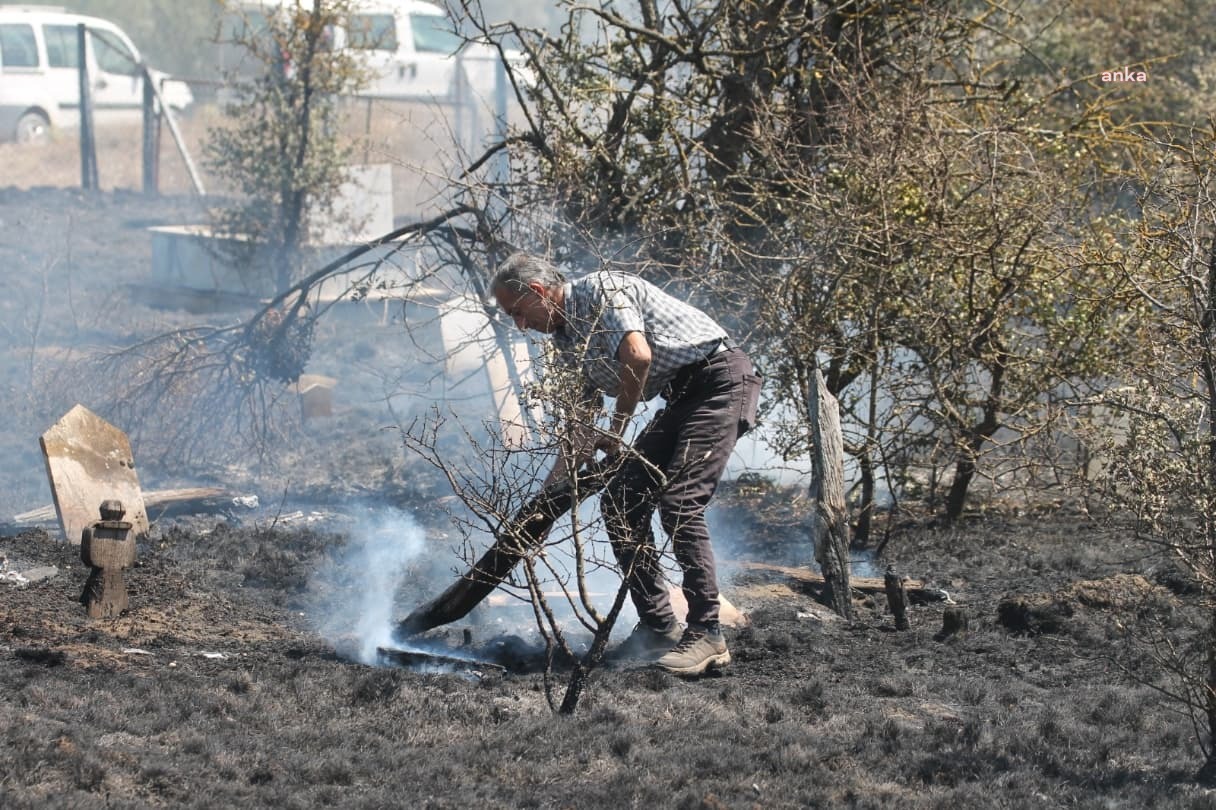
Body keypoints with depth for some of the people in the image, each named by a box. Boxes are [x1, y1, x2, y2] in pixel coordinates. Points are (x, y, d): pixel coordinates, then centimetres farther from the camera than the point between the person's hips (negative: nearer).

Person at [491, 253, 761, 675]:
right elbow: (581, 432, 21)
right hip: (681, 398, 10)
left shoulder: (600, 290, -13)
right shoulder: (567, 342, 14)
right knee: (619, 503, 3)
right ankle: (657, 628, 8)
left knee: (678, 503, -20)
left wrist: (616, 431, -15)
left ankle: (706, 635, -18)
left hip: (720, 379, -10)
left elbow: (638, 356, -27)